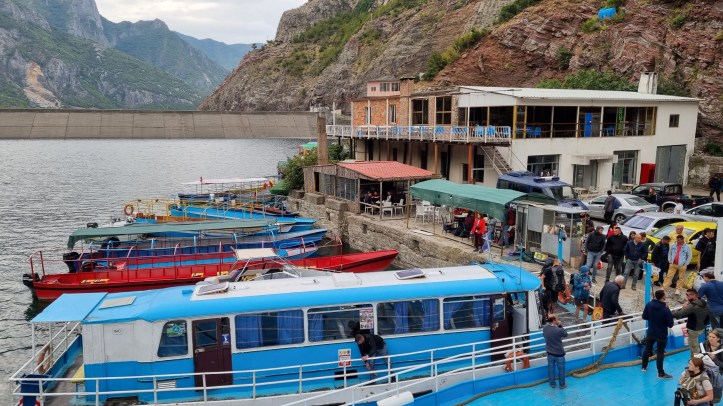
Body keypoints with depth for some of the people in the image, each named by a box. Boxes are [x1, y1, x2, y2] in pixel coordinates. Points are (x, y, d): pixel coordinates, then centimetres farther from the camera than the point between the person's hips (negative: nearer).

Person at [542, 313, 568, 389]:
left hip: (549, 353, 4)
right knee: (561, 369, 16)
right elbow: (565, 334, -9)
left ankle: (552, 383, 33)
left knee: (551, 369, 19)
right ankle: (562, 384, 31)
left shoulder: (545, 328, -13)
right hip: (559, 353, -4)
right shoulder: (558, 330, -29)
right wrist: (560, 325, -10)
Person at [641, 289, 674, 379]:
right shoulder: (665, 309, -25)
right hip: (661, 334, -5)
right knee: (660, 352, 2)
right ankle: (661, 373, 8)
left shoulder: (649, 304, -10)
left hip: (651, 332, 5)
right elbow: (670, 324, -17)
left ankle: (644, 366, 36)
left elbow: (644, 317, 2)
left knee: (647, 348, 21)